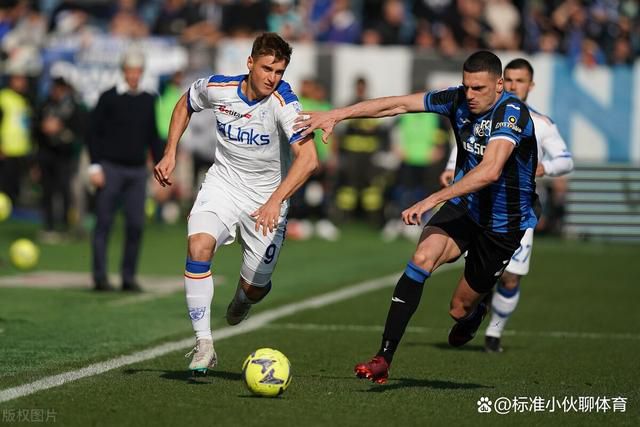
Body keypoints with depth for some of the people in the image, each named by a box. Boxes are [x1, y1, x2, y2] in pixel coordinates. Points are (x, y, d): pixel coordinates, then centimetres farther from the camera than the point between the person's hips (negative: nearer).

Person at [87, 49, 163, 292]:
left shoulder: (148, 101, 12)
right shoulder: (109, 98, 0)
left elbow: (154, 138, 17)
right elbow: (94, 133, 0)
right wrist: (95, 166, -8)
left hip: (137, 170, 3)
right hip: (110, 168, -3)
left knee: (136, 225, -1)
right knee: (104, 223, -3)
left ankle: (129, 277, 6)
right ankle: (100, 277, -2)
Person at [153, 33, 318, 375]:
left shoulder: (283, 103, -25)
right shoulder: (217, 88, -12)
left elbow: (308, 158, -37)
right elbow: (185, 104, 13)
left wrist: (275, 201, -48)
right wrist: (170, 154, 6)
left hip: (267, 198, -1)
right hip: (222, 184, 2)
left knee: (254, 289, 5)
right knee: (198, 246, -28)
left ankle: (242, 298, 47)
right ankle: (203, 345, -23)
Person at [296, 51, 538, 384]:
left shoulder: (512, 113, -27)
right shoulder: (457, 99, -9)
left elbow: (490, 170, -41)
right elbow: (397, 105, -5)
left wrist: (432, 200, -47)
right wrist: (336, 115, -13)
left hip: (502, 225, -4)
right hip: (463, 206, 4)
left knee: (460, 310, 6)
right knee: (423, 257, -25)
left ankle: (475, 312, 49)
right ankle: (384, 359, -26)